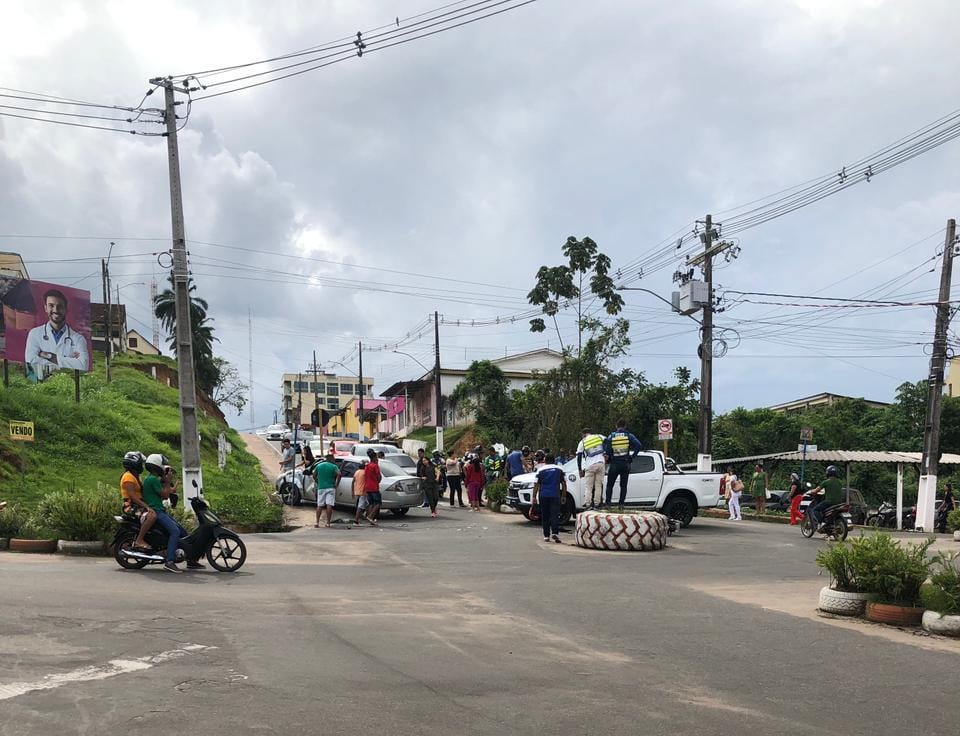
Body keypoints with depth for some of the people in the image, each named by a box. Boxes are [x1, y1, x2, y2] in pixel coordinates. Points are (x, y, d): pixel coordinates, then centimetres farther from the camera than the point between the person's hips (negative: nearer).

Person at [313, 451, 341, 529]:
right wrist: (336, 484, -7)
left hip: (321, 487, 3)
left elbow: (314, 476, 11)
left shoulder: (319, 466, 9)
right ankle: (328, 523, -8)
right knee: (329, 505, -4)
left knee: (319, 506, 9)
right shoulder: (333, 466, -3)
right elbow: (339, 474, -16)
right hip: (330, 487, -3)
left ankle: (317, 523, 4)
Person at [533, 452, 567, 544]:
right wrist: (564, 496, 15)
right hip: (555, 495, 0)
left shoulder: (541, 470, 5)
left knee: (545, 516, 8)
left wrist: (534, 497, 3)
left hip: (543, 496, 0)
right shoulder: (559, 470, 9)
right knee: (555, 515, -5)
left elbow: (536, 485, 1)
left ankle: (546, 536, 10)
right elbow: (564, 484, 9)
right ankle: (555, 533, -23)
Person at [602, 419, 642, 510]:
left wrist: (608, 457, 7)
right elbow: (639, 445, -12)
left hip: (614, 464, -1)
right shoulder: (628, 436, -1)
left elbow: (607, 450, -9)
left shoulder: (611, 436, -2)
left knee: (609, 485, 11)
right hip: (625, 464, 1)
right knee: (623, 486, 10)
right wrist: (633, 456, -4)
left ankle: (608, 503, 2)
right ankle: (621, 504, 4)